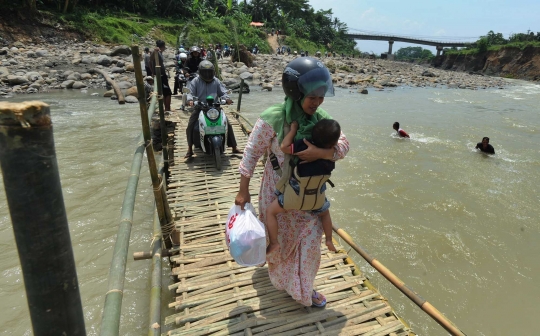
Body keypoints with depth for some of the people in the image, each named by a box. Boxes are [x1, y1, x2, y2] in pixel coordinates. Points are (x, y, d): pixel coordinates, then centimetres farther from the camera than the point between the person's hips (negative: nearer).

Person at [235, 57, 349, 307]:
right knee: (278, 238, 16)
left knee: (310, 238, 11)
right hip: (278, 191, -3)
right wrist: (243, 190, -13)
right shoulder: (273, 119, -22)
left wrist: (322, 153, -33)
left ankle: (304, 289, 37)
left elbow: (343, 144, -12)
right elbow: (252, 153, -16)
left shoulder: (320, 119, -9)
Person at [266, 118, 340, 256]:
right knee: (325, 213, 36)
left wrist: (293, 129, -14)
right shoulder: (331, 158, -8)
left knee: (270, 211, 12)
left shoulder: (305, 146, -21)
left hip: (295, 194, -4)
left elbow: (284, 147, -24)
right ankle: (329, 241, 46)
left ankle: (274, 243, 7)